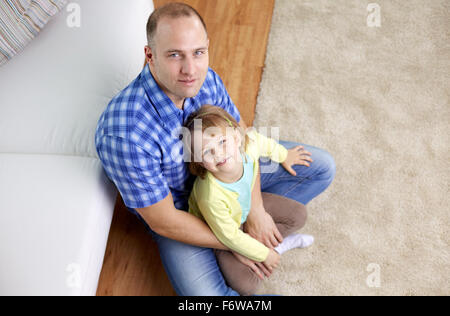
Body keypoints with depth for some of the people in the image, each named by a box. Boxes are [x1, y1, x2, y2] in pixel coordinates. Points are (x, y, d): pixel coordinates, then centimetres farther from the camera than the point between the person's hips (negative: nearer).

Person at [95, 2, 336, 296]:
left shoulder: (206, 79, -20)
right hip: (179, 210, -5)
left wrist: (255, 211, -15)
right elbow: (164, 222, -27)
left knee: (322, 167, 3)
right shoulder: (124, 133, -38)